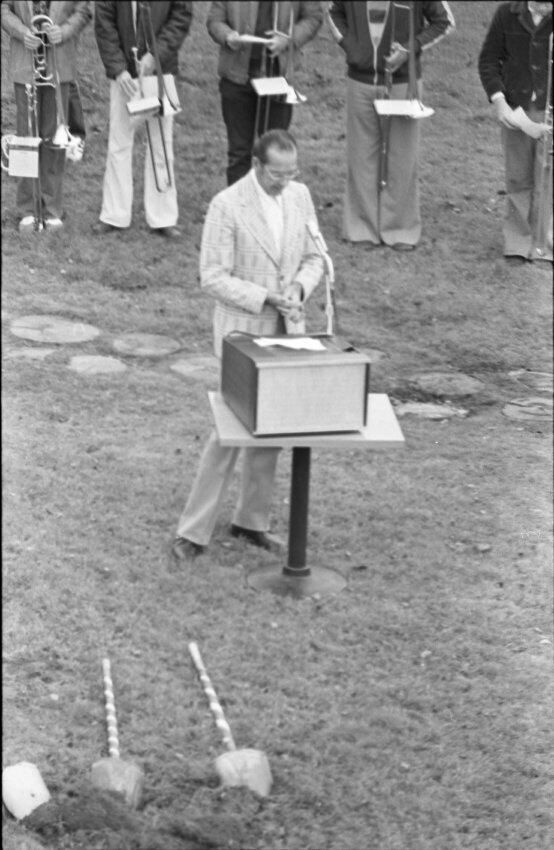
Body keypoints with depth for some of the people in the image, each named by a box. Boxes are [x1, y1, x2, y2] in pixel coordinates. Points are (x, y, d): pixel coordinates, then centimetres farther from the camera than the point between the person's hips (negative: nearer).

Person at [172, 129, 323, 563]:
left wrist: (299, 288, -13)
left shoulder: (300, 195, 1)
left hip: (284, 330, 6)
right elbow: (213, 277, -16)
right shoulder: (227, 205, -17)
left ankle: (253, 520, 25)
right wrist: (265, 298, -23)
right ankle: (194, 530, 5)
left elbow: (313, 257, 8)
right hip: (242, 331, -6)